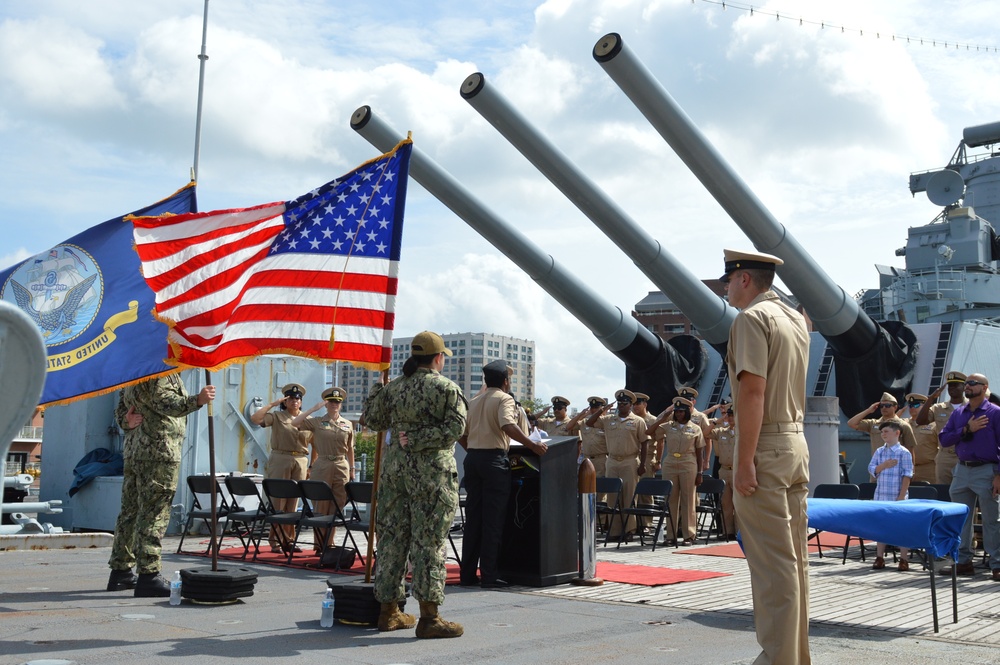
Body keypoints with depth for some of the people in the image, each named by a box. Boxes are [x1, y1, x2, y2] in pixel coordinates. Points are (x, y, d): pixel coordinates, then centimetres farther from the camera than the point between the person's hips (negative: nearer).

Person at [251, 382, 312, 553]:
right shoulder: (277, 416, 2)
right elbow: (255, 419, -12)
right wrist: (272, 404, -9)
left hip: (300, 462, 3)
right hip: (280, 460, -3)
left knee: (293, 503, 6)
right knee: (278, 502, -2)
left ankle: (288, 539, 13)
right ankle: (275, 540, 3)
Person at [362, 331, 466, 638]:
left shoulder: (393, 387, 8)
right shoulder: (446, 388, -6)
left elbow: (372, 419, 18)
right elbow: (455, 427, -15)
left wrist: (376, 390, 31)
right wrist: (418, 439, -11)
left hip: (394, 467, 6)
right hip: (431, 472, -5)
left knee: (392, 536, 11)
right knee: (428, 541, -4)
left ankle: (388, 611, 18)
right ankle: (429, 617, -3)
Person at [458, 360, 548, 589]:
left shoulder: (474, 401, 17)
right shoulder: (504, 399, -4)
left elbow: (461, 435, 16)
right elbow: (508, 426, -22)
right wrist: (532, 445, -21)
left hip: (472, 458, 7)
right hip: (494, 459, -7)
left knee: (473, 518, 9)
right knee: (493, 519, -3)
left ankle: (468, 574, 11)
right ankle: (489, 575, -3)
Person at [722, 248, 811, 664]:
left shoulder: (751, 318, -11)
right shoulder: (795, 319, 15)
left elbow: (753, 391, -20)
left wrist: (744, 462, -21)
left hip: (765, 447, -9)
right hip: (797, 444, 9)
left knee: (772, 562, -6)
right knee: (794, 558, 13)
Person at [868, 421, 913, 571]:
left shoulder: (903, 453, -5)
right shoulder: (879, 452, 10)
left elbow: (907, 476, -8)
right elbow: (871, 469, 5)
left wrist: (902, 496, -13)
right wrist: (884, 465, -14)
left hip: (897, 497, -5)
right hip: (880, 496, 5)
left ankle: (903, 560, 8)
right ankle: (879, 558, 18)